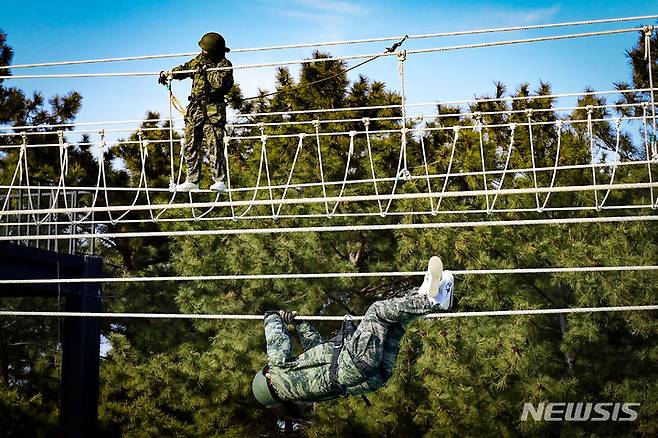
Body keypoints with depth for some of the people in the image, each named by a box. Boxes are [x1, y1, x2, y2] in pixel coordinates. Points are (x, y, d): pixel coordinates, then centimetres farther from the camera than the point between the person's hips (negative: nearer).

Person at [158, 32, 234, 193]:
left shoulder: (224, 65, -6)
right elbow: (185, 68, 29)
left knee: (214, 145, -14)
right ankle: (192, 181, 10)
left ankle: (219, 181, -14)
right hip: (195, 109, 7)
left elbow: (221, 84, -22)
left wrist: (207, 71, -15)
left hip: (213, 110, -7)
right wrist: (169, 74, 16)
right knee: (191, 145, 5)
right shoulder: (200, 59, 14)